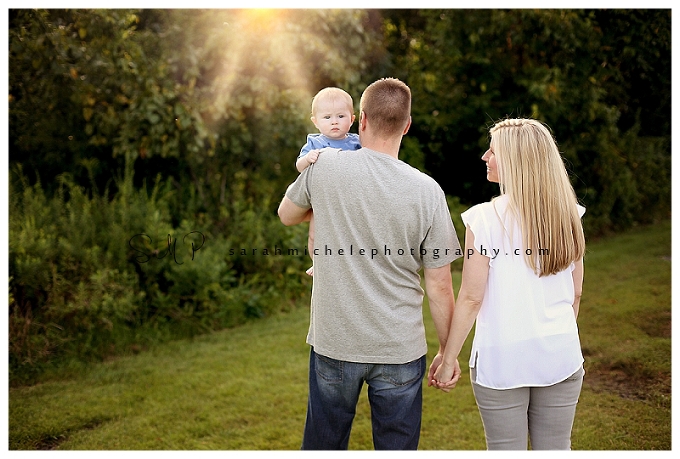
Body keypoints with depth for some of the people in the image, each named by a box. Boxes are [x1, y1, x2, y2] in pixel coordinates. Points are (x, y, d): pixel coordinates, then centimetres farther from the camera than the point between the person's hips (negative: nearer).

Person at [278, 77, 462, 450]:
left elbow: (286, 215, 13)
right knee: (397, 448, 15)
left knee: (323, 445, 18)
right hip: (400, 348, 0)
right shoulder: (427, 191, -10)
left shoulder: (324, 167, -8)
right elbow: (439, 288, -6)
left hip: (333, 342, 1)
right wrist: (448, 352, 8)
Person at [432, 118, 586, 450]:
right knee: (556, 448, 16)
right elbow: (576, 293, 8)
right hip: (560, 356, 4)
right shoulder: (568, 215, 1)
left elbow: (471, 298, -12)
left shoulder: (485, 218, -12)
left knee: (507, 449, 11)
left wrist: (448, 359, -3)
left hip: (502, 357, -4)